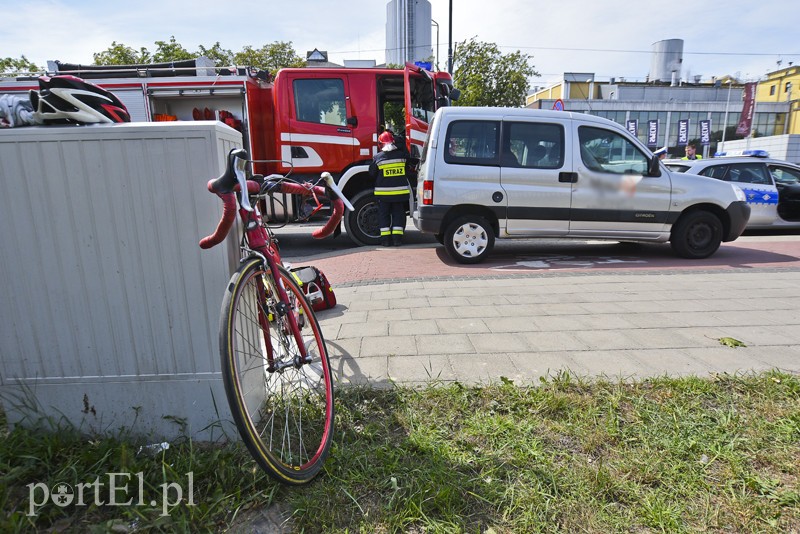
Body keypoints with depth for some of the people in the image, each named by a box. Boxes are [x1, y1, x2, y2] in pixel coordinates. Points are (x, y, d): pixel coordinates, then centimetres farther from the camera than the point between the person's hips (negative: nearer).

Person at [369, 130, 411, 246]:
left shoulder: (378, 157, -6)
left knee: (383, 215, 8)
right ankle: (397, 238, 5)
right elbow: (406, 172, 13)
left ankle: (385, 238, 6)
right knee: (398, 214, 9)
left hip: (383, 192, -1)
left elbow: (372, 174, 3)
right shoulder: (402, 155, -1)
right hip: (400, 191, 1)